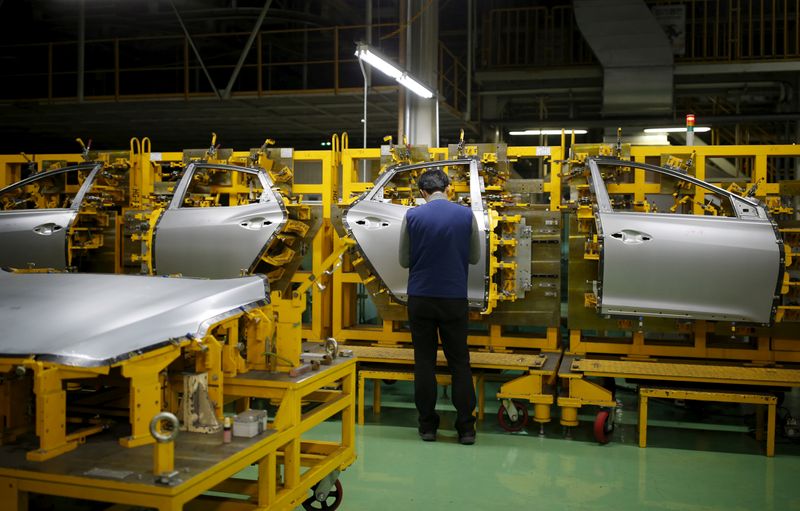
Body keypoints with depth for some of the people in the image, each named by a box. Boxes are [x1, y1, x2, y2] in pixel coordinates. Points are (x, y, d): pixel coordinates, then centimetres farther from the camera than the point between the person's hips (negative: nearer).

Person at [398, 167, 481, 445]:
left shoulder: (412, 216, -5)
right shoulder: (466, 215, -4)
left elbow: (404, 260, 3)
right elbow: (474, 257, 7)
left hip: (421, 298, 0)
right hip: (454, 299, 0)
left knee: (424, 362, 8)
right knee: (459, 362, 8)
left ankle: (428, 425, 12)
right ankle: (465, 427, 8)